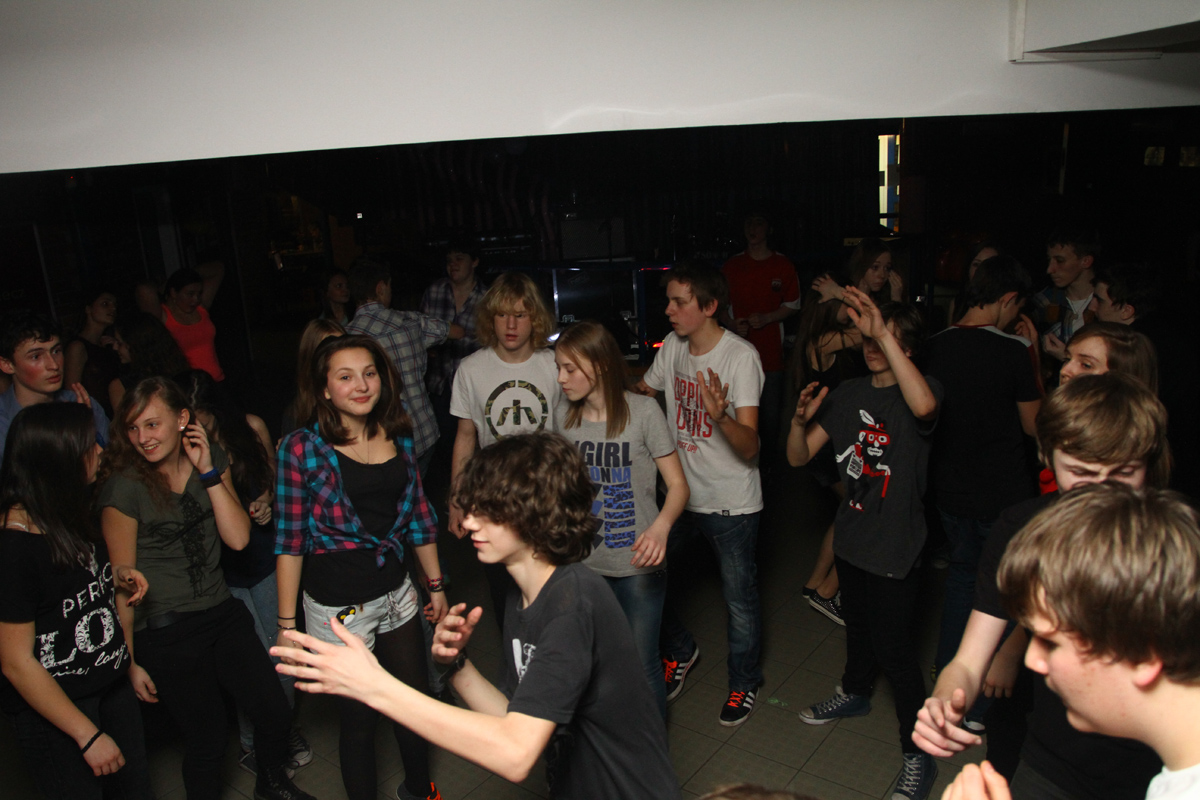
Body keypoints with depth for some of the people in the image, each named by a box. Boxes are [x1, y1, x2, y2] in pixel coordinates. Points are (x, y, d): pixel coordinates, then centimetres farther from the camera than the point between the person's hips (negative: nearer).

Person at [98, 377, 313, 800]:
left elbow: (238, 538, -7)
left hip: (223, 612, 5)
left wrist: (209, 472, -13)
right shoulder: (124, 487, -15)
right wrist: (130, 660, -5)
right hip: (166, 633, -5)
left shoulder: (211, 459, 1)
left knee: (276, 713, 11)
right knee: (208, 739, 6)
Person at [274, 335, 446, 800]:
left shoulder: (398, 435, 0)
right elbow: (290, 541, -10)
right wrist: (287, 625, -10)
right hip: (337, 605, -5)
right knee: (359, 720, 10)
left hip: (396, 593, 5)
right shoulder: (302, 448, -13)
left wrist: (436, 585, 12)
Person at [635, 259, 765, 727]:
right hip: (679, 493, 6)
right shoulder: (673, 346, -2)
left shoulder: (741, 356, -21)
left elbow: (750, 449, -27)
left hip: (731, 503, -6)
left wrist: (720, 415, -46)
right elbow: (640, 392, 17)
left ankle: (744, 681, 33)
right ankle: (680, 652, 42)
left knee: (739, 597, 7)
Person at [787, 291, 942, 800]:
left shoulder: (918, 391, -13)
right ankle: (854, 693, 52)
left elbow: (924, 405, -42)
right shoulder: (849, 394, 3)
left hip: (896, 545, -6)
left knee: (894, 646, -1)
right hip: (852, 534, 6)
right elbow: (798, 457, 2)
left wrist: (883, 333, -41)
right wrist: (801, 418, -19)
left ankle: (918, 755, 17)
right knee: (858, 623, 26)